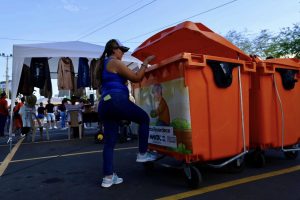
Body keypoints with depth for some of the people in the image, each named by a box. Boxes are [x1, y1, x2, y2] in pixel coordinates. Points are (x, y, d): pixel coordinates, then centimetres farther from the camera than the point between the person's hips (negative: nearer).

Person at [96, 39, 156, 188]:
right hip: (116, 100, -9)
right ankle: (142, 154, 11)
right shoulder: (114, 62, -1)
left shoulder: (103, 65, 28)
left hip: (104, 104, 9)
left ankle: (108, 177, 8)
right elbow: (136, 78, -3)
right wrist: (145, 63, 8)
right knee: (144, 118, 9)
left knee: (109, 141, 7)